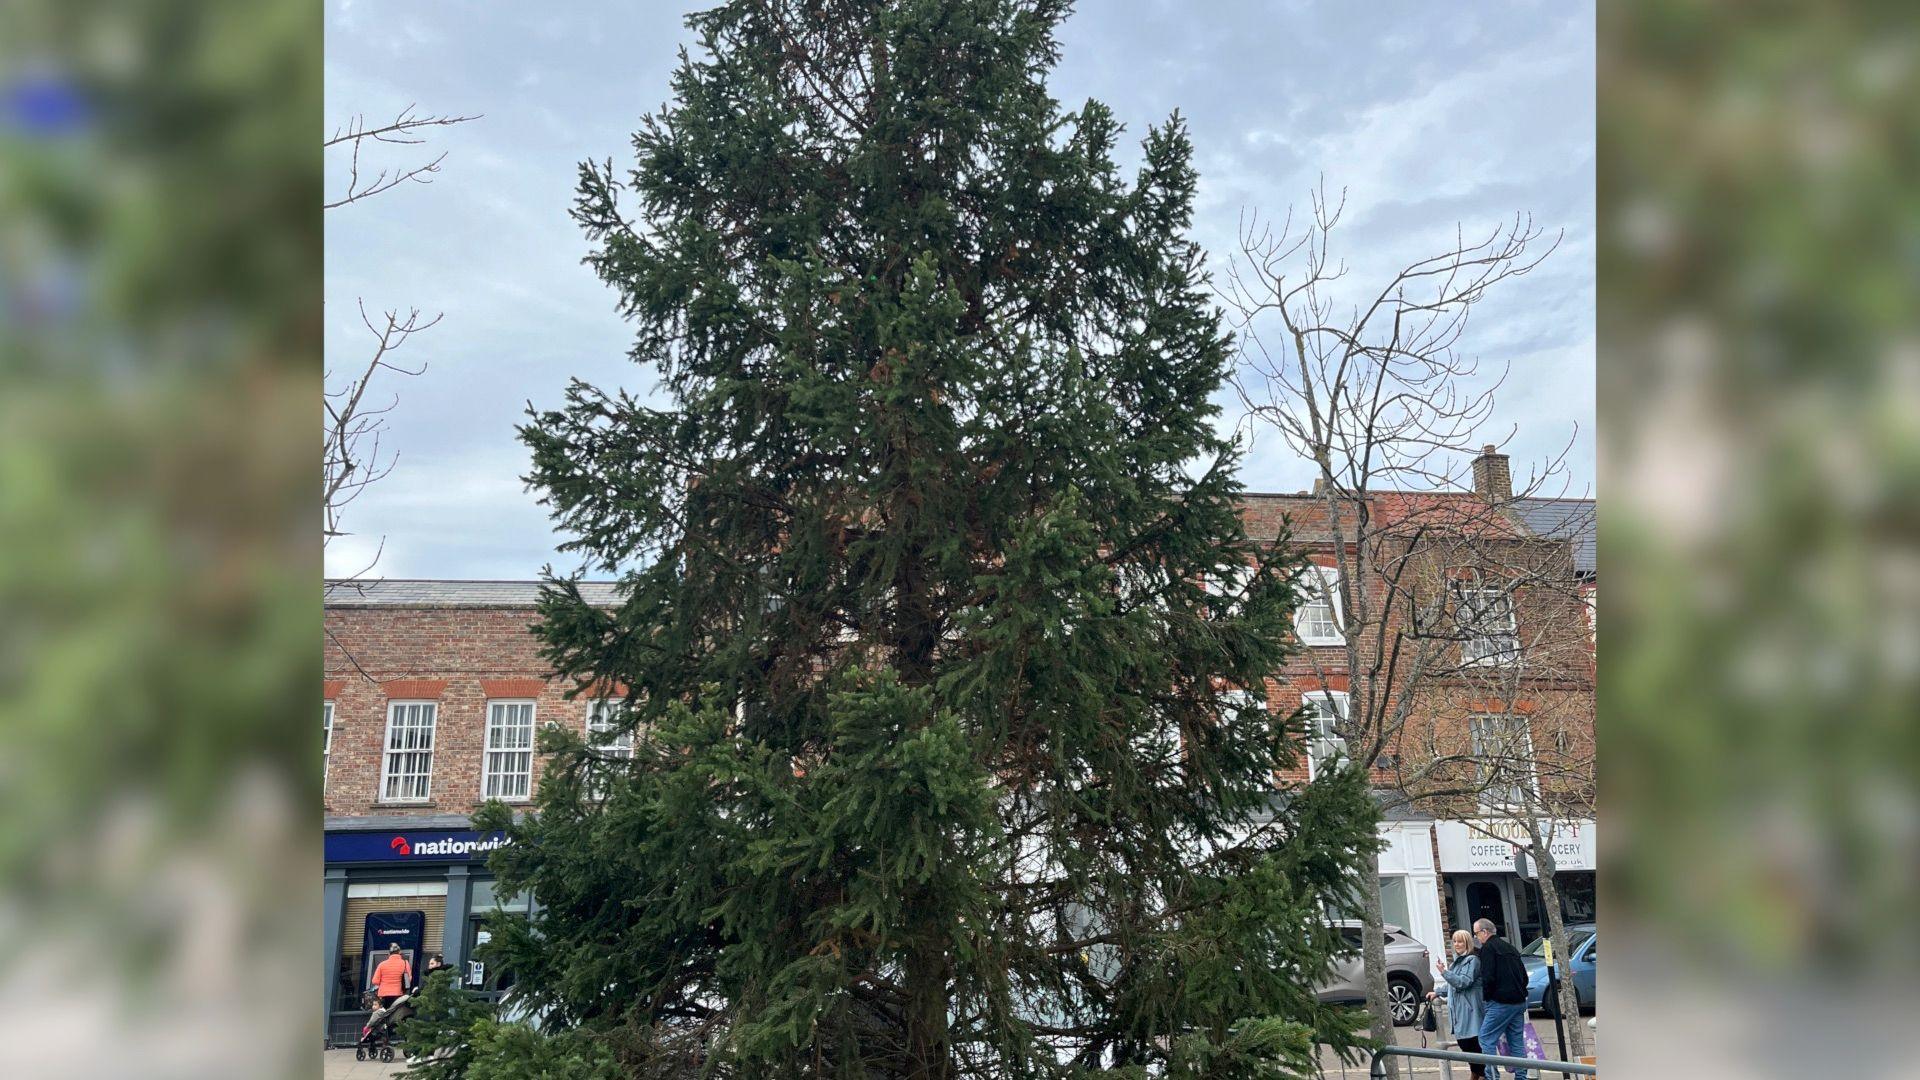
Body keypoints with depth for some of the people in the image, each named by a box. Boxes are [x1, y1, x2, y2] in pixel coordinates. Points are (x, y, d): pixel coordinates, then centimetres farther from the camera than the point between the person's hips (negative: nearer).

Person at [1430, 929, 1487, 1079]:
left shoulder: (1472, 960, -8)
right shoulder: (1457, 961, 20)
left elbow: (1463, 982, -18)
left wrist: (1444, 972, -21)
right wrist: (1437, 993, 23)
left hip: (1470, 1011, -9)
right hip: (1460, 1012, 9)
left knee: (1474, 1044, -8)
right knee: (1464, 1043, 11)